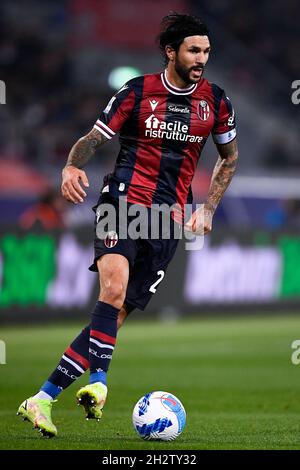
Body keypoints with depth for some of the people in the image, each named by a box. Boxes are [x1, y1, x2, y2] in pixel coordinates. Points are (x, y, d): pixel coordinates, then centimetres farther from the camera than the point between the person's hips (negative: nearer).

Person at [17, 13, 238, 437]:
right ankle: (98, 382, -36)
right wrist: (72, 166, -19)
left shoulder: (216, 101, 9)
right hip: (124, 200, -3)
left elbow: (229, 157, 24)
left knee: (118, 312, -5)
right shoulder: (137, 93, 0)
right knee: (114, 289, -31)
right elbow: (93, 138, 3)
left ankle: (44, 398, -3)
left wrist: (208, 208, 12)